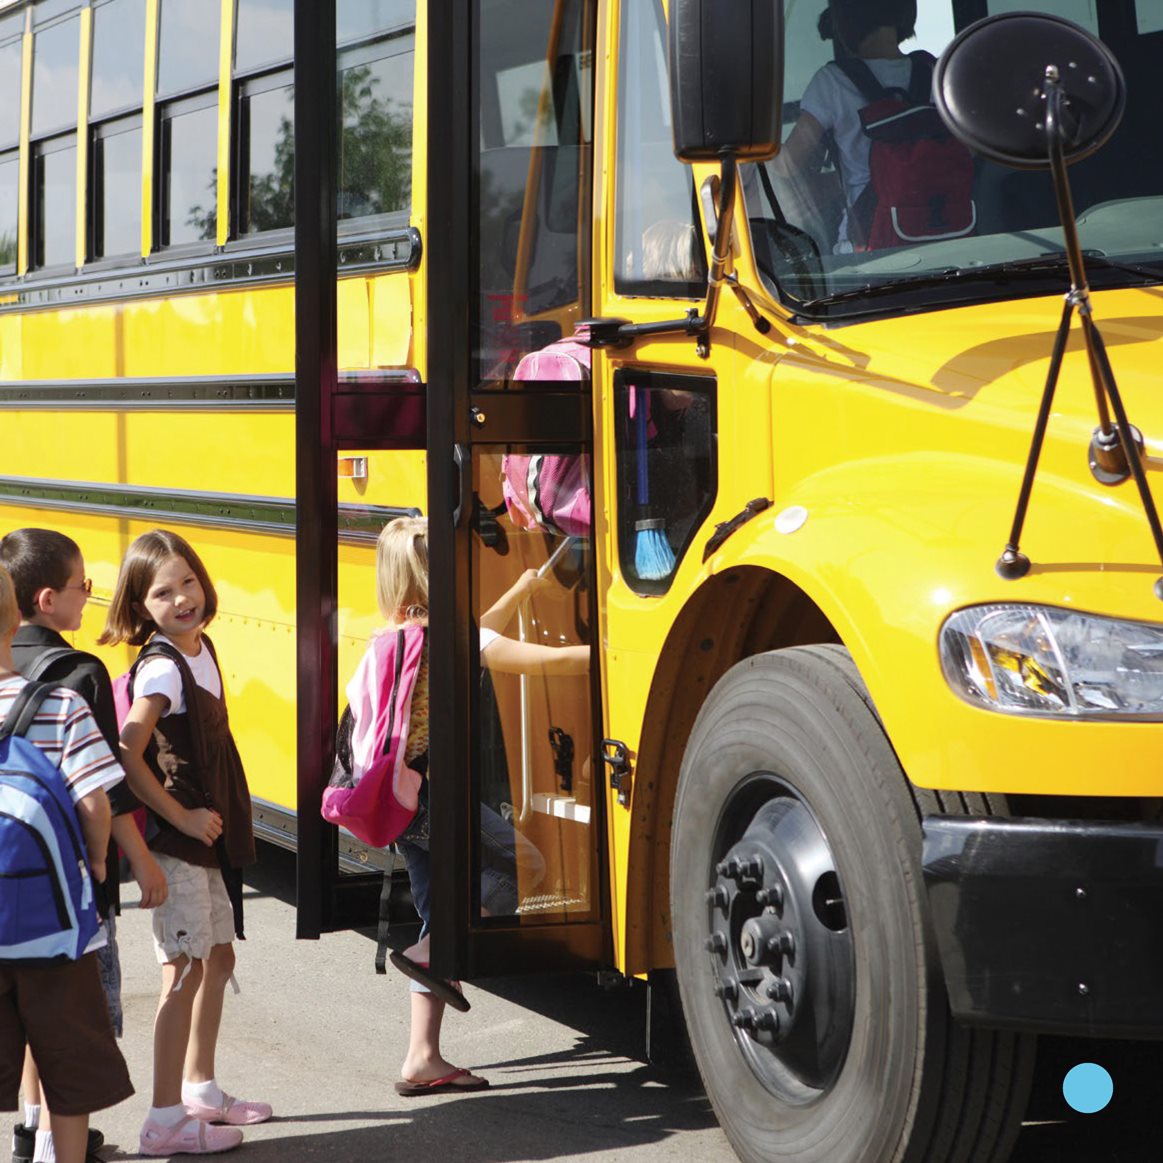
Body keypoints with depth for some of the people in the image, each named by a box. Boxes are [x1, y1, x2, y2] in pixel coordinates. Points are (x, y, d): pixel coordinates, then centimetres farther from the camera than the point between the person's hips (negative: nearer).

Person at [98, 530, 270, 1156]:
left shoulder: (201, 650, 8)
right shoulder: (161, 669, -18)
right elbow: (127, 757, -27)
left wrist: (220, 819, 12)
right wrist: (183, 818, -20)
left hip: (209, 835, 9)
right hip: (175, 841, -9)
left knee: (218, 959, 17)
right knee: (185, 968, -7)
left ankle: (200, 1089, 31)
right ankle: (165, 1120, -2)